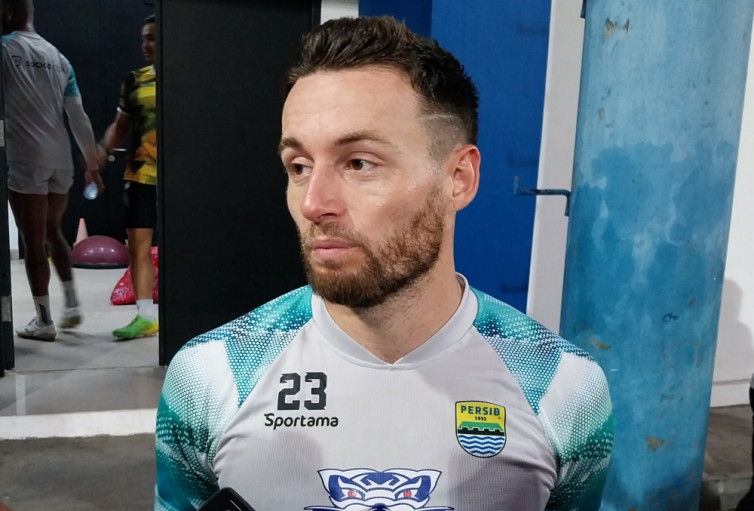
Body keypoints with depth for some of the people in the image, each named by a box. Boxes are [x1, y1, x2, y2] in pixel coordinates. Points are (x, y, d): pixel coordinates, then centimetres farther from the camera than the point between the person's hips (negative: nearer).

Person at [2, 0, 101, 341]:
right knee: (52, 233, 20)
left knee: (33, 243, 1)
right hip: (60, 160, 6)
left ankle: (44, 321, 8)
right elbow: (78, 116, 9)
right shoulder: (58, 58, 11)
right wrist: (92, 159, 16)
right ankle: (72, 305, 18)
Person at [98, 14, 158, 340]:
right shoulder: (135, 80, 9)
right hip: (140, 174, 4)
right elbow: (120, 125, 15)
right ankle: (145, 317, 11)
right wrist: (102, 152, 0)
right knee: (138, 243, 2)